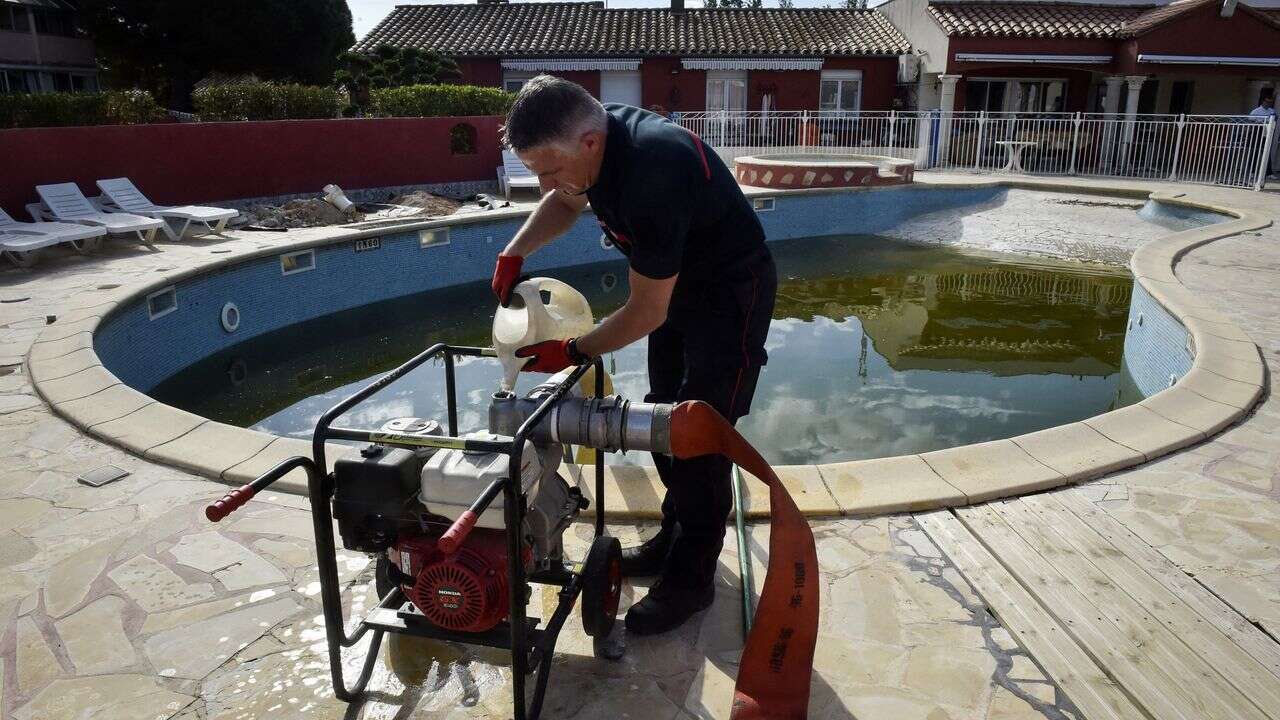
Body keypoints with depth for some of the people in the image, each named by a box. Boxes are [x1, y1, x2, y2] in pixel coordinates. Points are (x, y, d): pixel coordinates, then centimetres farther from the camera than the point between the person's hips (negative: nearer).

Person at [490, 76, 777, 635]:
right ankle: (675, 537, 31)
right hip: (678, 283, 9)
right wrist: (515, 251, -5)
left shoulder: (651, 178, -37)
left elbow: (647, 313, -28)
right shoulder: (598, 132, -11)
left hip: (731, 291, -9)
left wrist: (573, 352, -15)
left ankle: (692, 577, 10)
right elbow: (565, 202, 12)